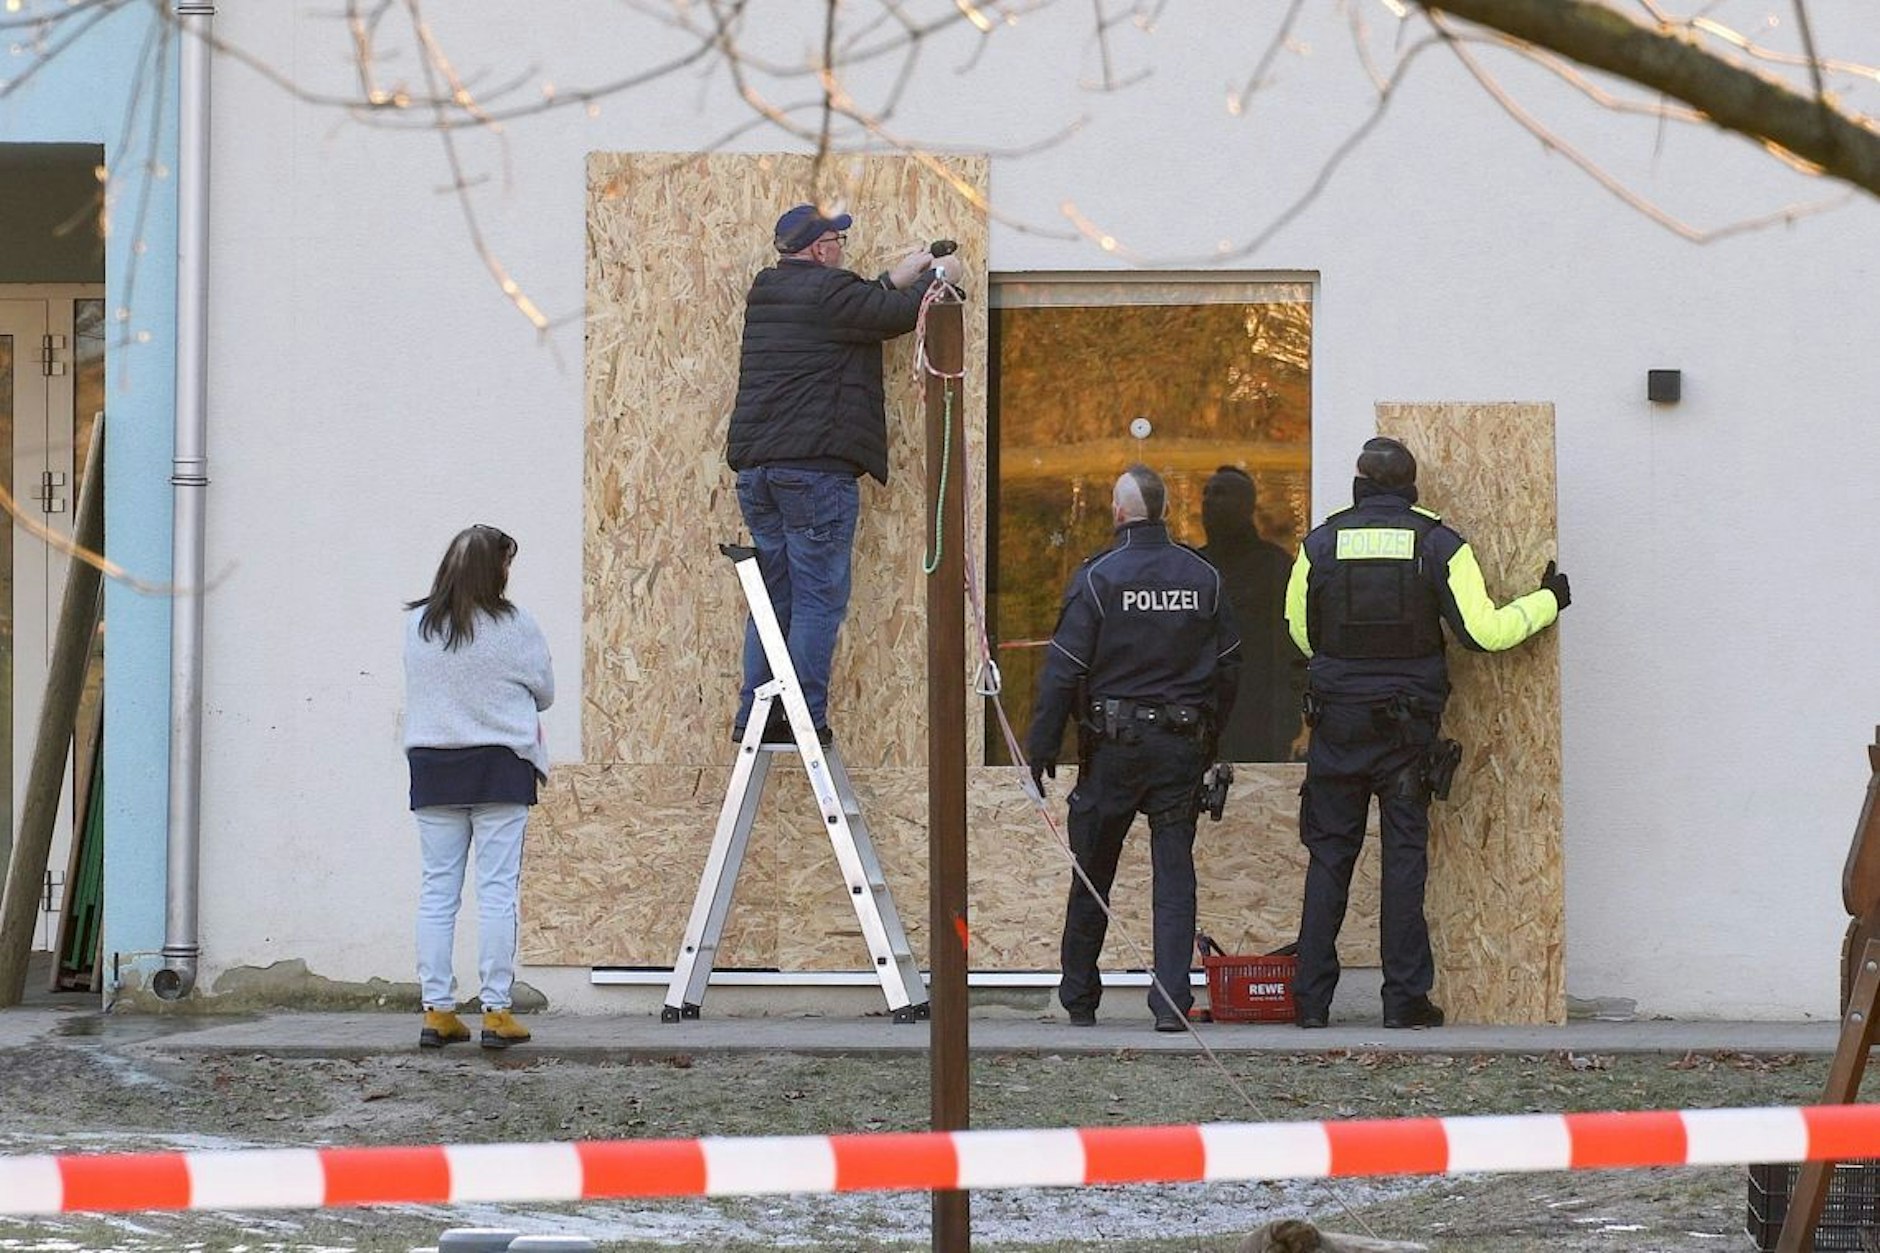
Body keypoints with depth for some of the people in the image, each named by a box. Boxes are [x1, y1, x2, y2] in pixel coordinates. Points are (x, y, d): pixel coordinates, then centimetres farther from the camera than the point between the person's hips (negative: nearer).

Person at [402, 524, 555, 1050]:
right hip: (500, 768, -3)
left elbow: (418, 689, 12)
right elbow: (545, 693, 3)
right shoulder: (514, 626, -8)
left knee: (437, 890, 6)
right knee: (497, 891, -1)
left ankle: (437, 1010, 5)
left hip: (432, 767, 3)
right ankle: (496, 1011, -3)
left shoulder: (416, 625, 1)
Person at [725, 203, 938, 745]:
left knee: (773, 594, 12)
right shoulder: (829, 291, -10)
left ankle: (754, 713, 10)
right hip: (816, 466, -8)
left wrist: (893, 280, 28)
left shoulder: (764, 292, 15)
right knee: (818, 596, -4)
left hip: (755, 467, 8)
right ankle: (806, 716, -7)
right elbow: (900, 314, -2)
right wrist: (934, 277, 16)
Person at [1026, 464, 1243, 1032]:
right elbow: (1229, 666, 9)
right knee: (1174, 871, 2)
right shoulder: (1203, 577, 3)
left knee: (1092, 874, 9)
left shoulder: (1096, 577, -8)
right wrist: (1209, 738, 20)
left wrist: (1041, 747, -3)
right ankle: (1172, 1001, -6)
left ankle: (1079, 1000, 18)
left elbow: (1063, 670, -9)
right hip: (1183, 746, 2)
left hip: (1114, 748, -2)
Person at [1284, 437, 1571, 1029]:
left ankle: (1312, 997, 4)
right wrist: (1546, 602, 8)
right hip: (1408, 724, -1)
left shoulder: (1320, 544, 0)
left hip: (1337, 719, 1)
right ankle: (1405, 997, 2)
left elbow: (1301, 631, 10)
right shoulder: (1440, 545, -4)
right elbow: (1482, 630, -7)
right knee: (1405, 853, 4)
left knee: (1329, 853, 7)